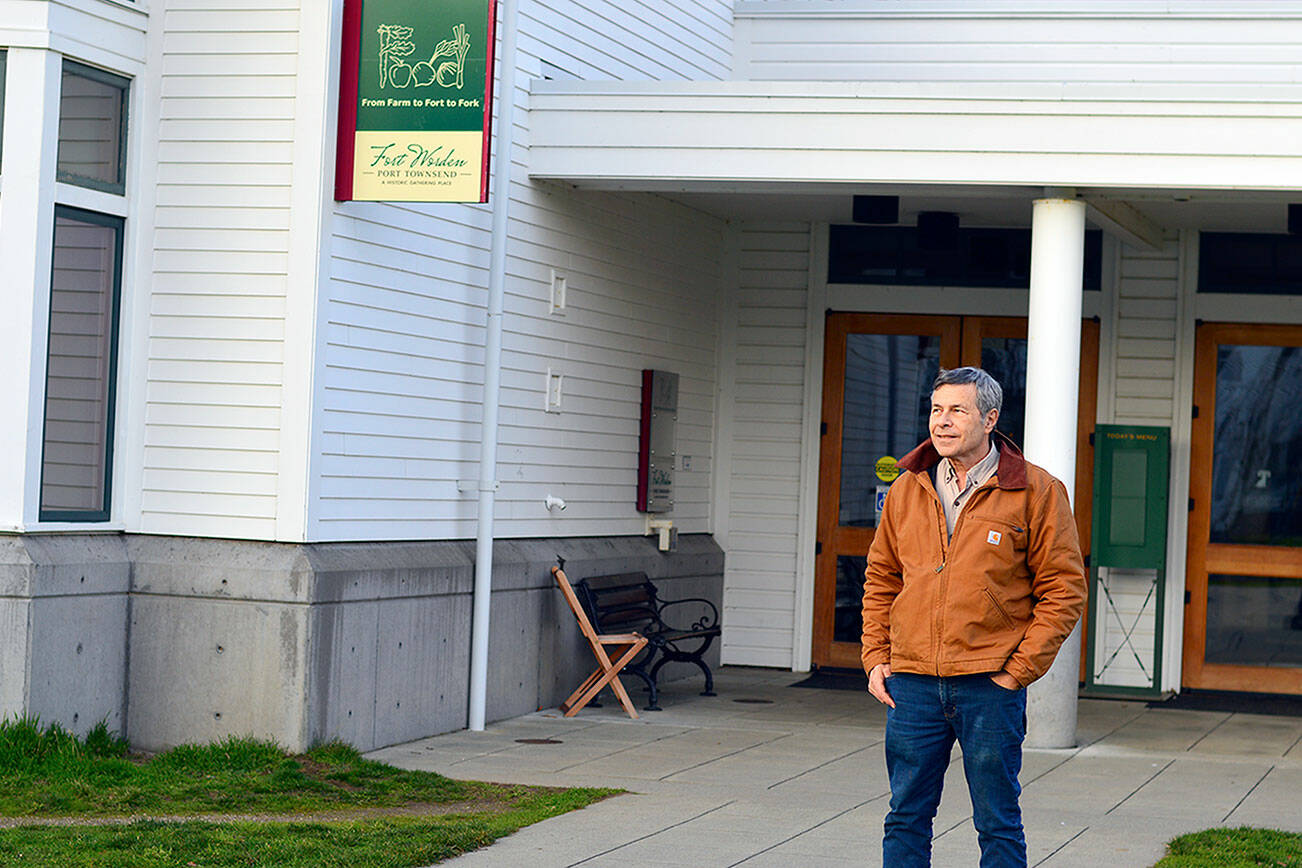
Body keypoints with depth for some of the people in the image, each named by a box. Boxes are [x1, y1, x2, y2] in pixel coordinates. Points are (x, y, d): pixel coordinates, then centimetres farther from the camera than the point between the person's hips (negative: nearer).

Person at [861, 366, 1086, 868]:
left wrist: (1018, 671, -9)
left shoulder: (1036, 492, -3)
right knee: (906, 818, 8)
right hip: (912, 684, 4)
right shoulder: (907, 491, 10)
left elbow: (1063, 590, -3)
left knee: (998, 826, 4)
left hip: (991, 687, -4)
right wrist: (876, 657, 8)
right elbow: (881, 578, 19)